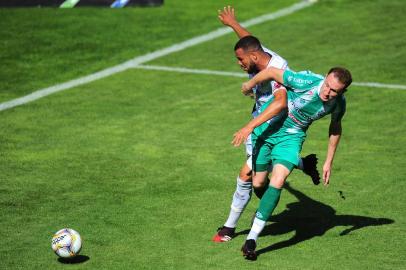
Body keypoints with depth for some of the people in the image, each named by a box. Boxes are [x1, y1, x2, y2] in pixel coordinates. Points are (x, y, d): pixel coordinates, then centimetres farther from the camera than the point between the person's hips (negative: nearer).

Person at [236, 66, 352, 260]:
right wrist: (249, 85, 0)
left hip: (292, 135, 1)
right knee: (258, 182, 6)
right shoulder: (307, 81, -30)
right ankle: (265, 208, 45)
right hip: (266, 128, -1)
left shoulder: (338, 103, -14)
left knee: (277, 181, -21)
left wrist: (329, 161, 10)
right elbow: (271, 72, -18)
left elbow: (335, 127, 7)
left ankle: (251, 240, -18)